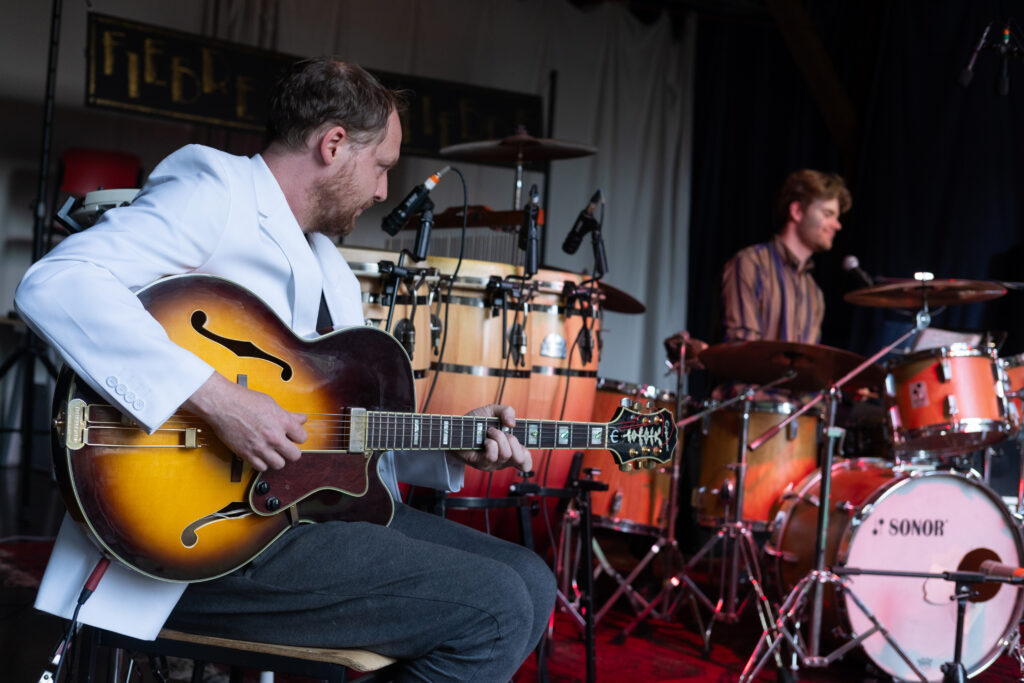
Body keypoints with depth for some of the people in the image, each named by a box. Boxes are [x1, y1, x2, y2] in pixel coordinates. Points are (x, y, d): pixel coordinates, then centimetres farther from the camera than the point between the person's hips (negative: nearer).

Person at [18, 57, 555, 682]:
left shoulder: (331, 269, 21)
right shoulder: (217, 187, -8)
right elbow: (54, 285, -25)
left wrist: (451, 448, 6)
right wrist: (215, 397, -30)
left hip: (311, 504, 10)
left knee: (529, 582, 5)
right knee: (493, 611, -18)